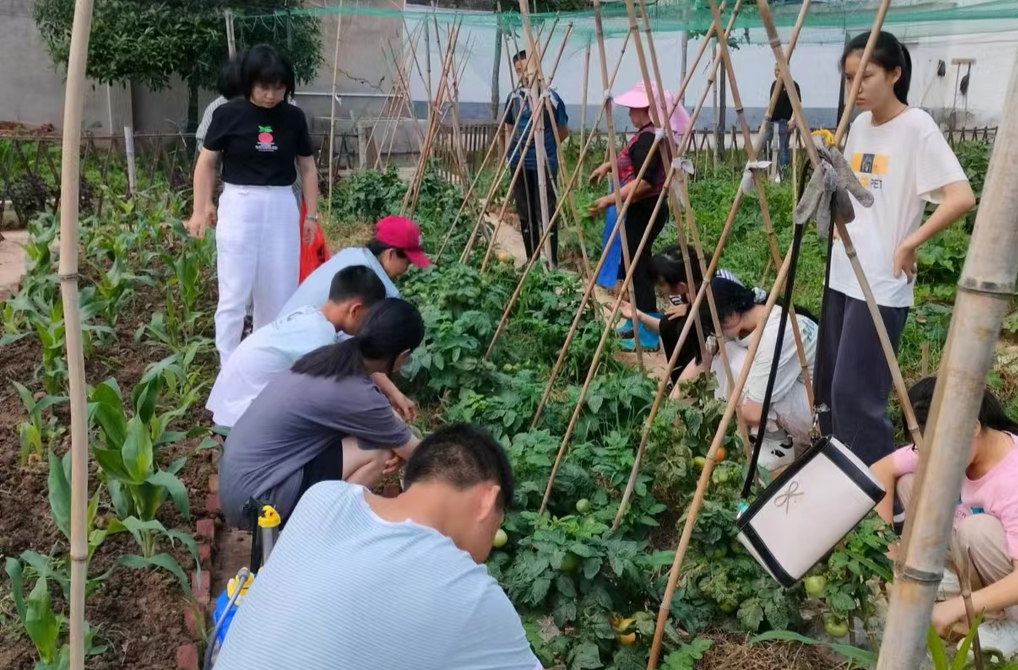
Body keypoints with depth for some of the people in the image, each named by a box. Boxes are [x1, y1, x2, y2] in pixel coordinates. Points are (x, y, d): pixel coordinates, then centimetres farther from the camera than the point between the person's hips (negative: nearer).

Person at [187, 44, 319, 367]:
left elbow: (307, 167, 10)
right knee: (234, 295, -1)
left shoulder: (293, 117, 2)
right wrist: (201, 207, -7)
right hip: (239, 206, -3)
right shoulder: (229, 114, -5)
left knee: (279, 293, 10)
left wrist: (312, 213, 10)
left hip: (282, 207, 3)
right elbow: (206, 161, 0)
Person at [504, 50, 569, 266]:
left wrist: (546, 146, 2)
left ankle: (551, 262, 3)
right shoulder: (513, 98, 6)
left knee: (545, 215, -5)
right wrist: (507, 156, 8)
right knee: (525, 215, 11)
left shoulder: (550, 98, -7)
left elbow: (563, 131, 3)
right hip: (519, 164, 5)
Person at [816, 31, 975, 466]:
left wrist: (909, 243, -20)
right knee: (829, 384, 14)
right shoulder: (859, 126, 10)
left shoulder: (917, 127, -12)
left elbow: (962, 198, -21)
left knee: (856, 393, -7)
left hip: (881, 284, -8)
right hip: (842, 275, 8)